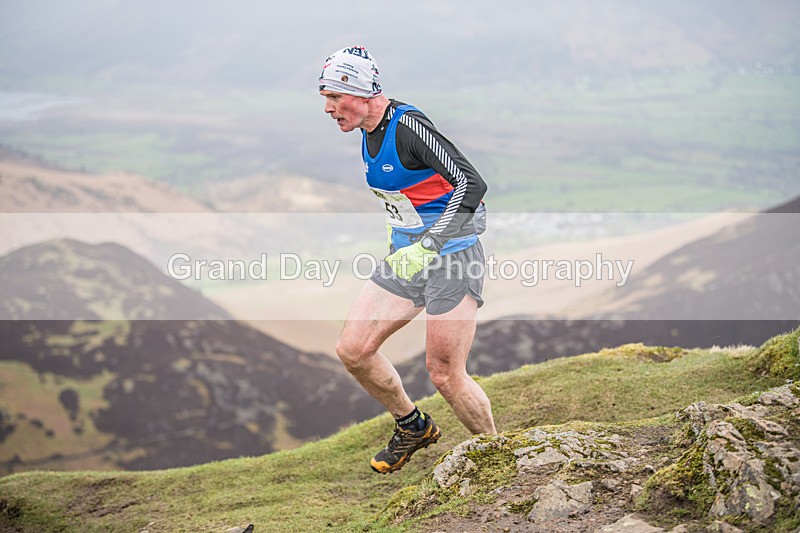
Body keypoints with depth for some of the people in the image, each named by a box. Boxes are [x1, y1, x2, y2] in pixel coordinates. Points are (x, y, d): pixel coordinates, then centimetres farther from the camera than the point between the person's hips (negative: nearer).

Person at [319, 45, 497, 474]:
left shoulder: (408, 126, -22)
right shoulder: (368, 131, 6)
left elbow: (471, 184, -29)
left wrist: (427, 245, -33)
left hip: (451, 256, -8)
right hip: (407, 254, 9)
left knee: (445, 375, -6)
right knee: (352, 350, 2)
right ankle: (413, 427, 23)